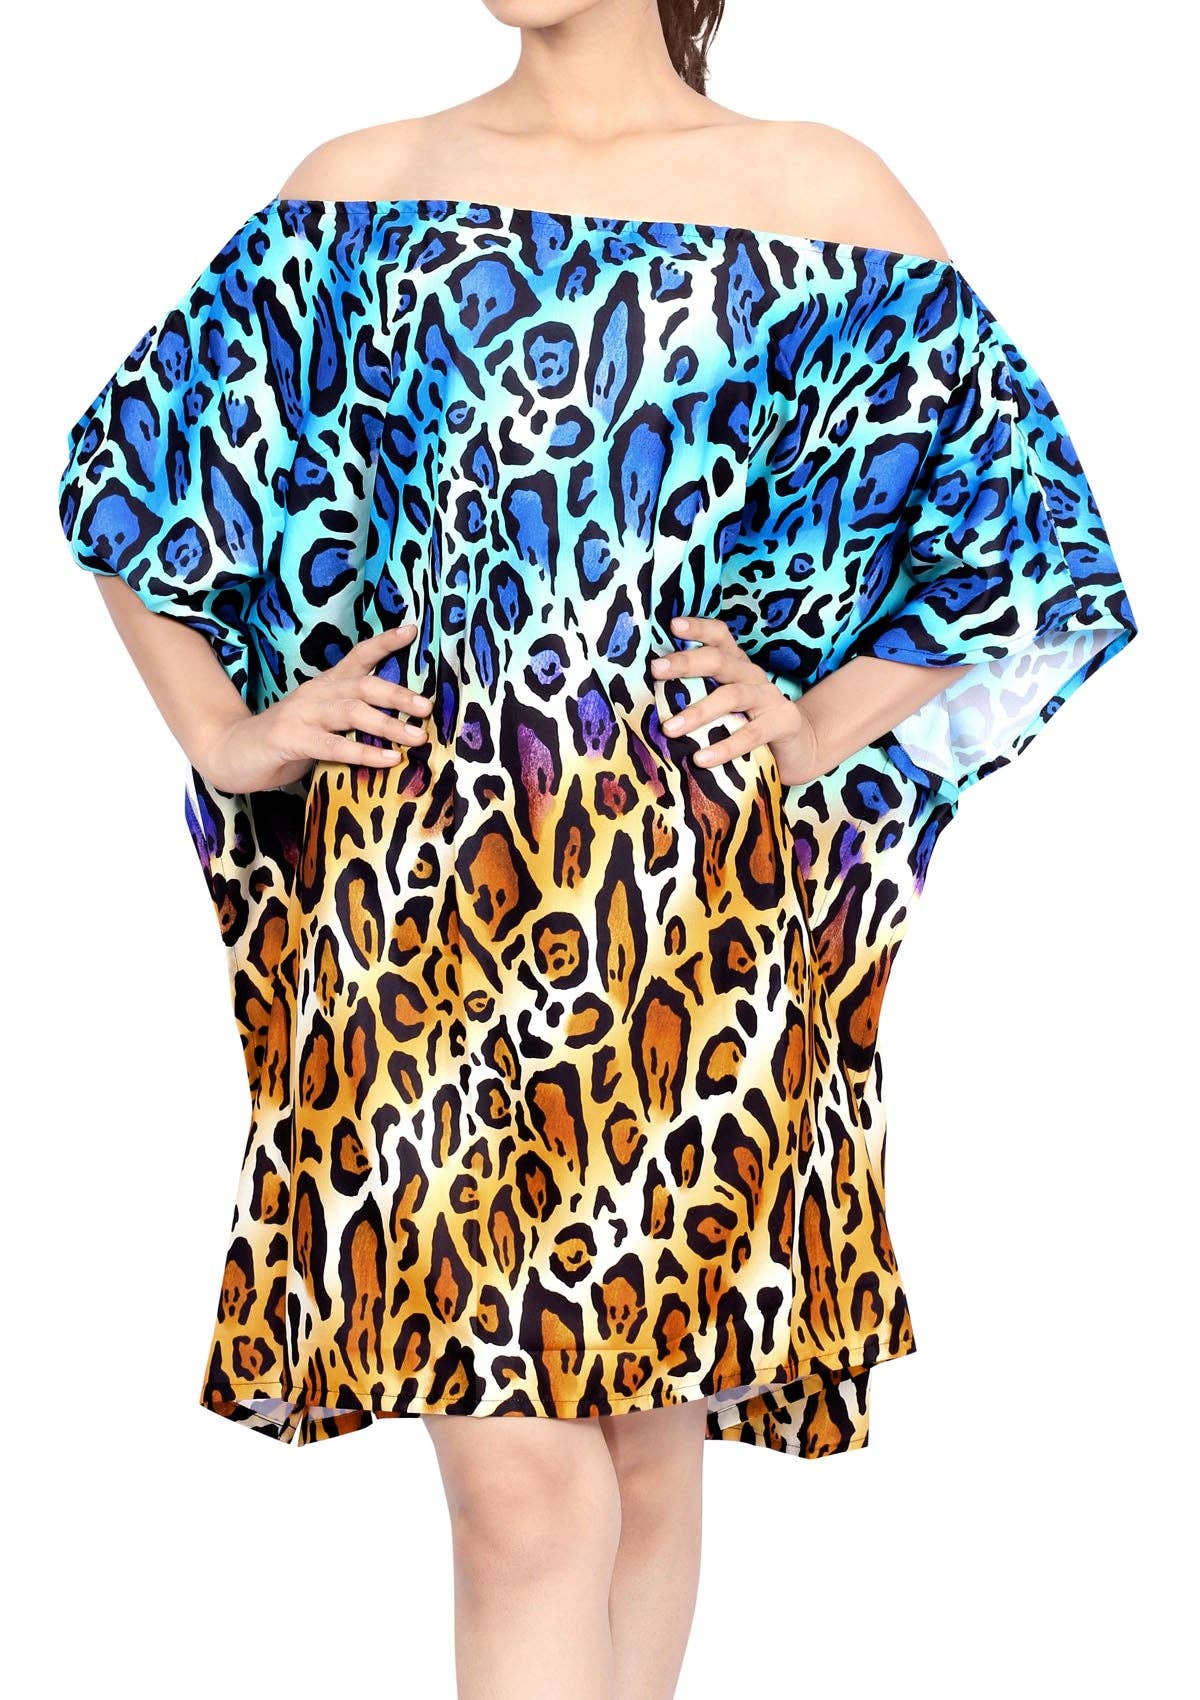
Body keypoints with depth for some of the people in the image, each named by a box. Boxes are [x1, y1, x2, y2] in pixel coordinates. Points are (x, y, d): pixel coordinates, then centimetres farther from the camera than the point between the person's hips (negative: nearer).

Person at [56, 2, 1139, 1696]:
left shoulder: (818, 199, 5)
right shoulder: (361, 193, 9)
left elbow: (1015, 501, 10)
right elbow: (130, 448, 19)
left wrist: (823, 730, 1)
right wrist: (222, 735, 10)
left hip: (698, 898, 0)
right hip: (419, 880, 0)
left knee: (649, 1437, 11)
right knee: (516, 1476, -4)